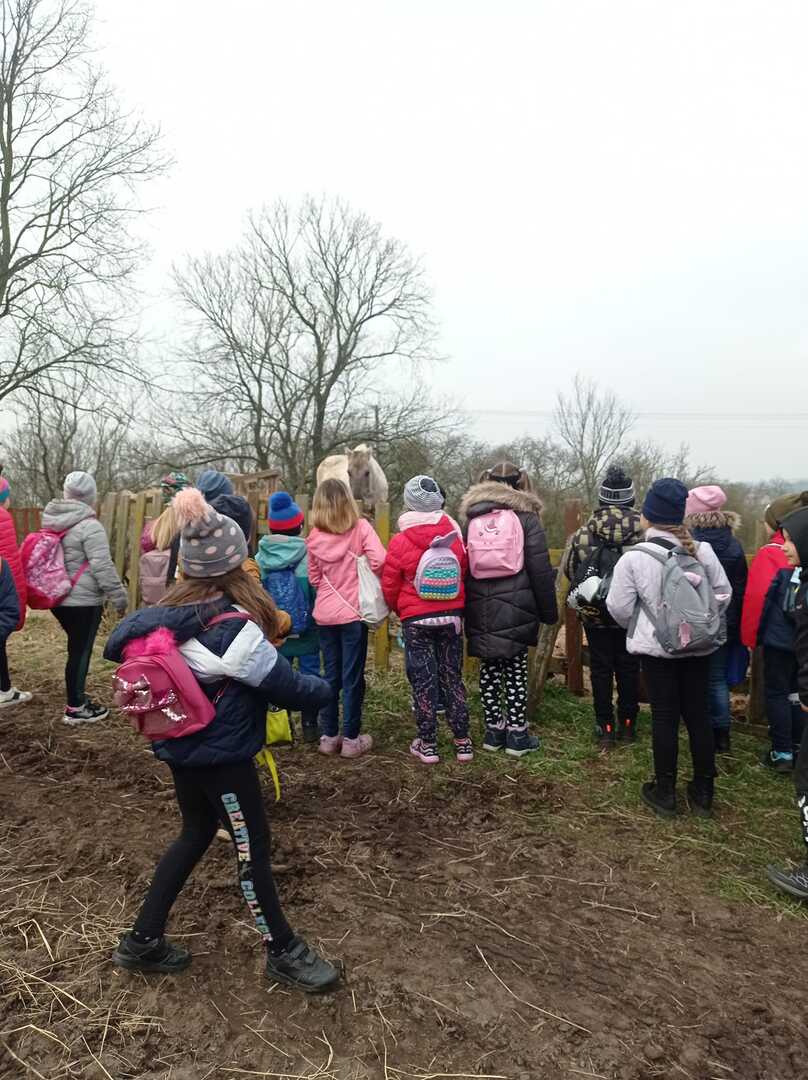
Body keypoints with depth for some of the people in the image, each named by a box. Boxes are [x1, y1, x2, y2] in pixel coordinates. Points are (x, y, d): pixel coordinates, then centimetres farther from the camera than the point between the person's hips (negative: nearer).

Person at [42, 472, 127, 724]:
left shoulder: (52, 523, 7)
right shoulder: (89, 526, -17)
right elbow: (102, 567, -19)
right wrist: (119, 597, -10)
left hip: (57, 597, 8)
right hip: (83, 601, -8)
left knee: (76, 648, 19)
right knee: (81, 651, 2)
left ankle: (76, 697, 30)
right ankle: (75, 708, 10)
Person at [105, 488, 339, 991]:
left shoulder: (169, 616, -4)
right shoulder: (235, 630, -26)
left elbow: (121, 642, 7)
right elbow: (284, 684, -18)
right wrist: (325, 690, 1)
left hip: (181, 748, 8)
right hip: (222, 756, -8)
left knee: (196, 835, 24)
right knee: (254, 851, 8)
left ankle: (143, 941, 34)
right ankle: (284, 953, 26)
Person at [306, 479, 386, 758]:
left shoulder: (314, 538, 0)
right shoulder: (360, 527, -9)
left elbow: (314, 578, 6)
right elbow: (379, 560, -20)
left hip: (325, 614, 3)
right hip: (353, 611, -3)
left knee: (331, 675, 15)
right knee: (353, 677, 6)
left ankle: (329, 736, 23)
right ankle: (351, 738, 13)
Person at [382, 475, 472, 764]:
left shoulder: (400, 542, -13)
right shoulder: (455, 536, -6)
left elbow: (389, 586, -5)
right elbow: (465, 574, 5)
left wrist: (400, 610, 15)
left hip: (416, 620, -3)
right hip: (451, 617, 3)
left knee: (423, 681, 7)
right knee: (452, 677, 13)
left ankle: (428, 744, 14)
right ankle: (462, 741, 18)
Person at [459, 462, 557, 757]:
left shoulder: (470, 518, 9)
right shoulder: (526, 517, -1)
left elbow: (463, 565, 11)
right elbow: (540, 570, -5)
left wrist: (467, 607, 17)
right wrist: (549, 611, 1)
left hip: (479, 609, 3)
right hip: (515, 609, -3)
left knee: (489, 668, 12)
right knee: (516, 668, 6)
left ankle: (494, 730, 18)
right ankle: (517, 734, 11)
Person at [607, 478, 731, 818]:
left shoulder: (634, 557, -15)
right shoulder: (702, 551, -6)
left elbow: (618, 607, -9)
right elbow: (723, 595, 3)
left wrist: (637, 628, 12)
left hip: (657, 649, -3)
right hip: (698, 647, 3)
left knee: (664, 717, 8)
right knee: (698, 715, 13)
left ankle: (665, 793, 18)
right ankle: (703, 792, 25)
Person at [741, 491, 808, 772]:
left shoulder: (771, 554, -15)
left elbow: (756, 598, -17)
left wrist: (749, 637, -6)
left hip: (779, 637, -6)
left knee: (776, 692, 5)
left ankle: (782, 754, 9)